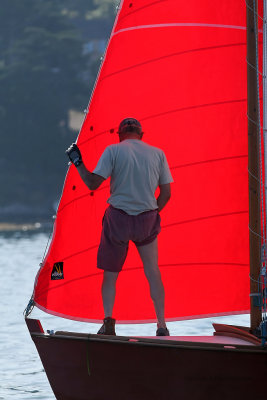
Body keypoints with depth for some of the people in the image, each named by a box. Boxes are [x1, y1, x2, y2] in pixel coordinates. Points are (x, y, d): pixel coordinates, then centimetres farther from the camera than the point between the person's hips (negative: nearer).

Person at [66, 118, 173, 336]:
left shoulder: (113, 151, -4)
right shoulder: (158, 154, 5)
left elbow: (93, 183, -9)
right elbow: (166, 194, 5)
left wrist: (77, 162, 5)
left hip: (117, 218, -2)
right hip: (147, 220, 2)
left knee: (110, 273, 10)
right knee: (153, 272, 10)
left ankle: (108, 321, -3)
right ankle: (162, 325, 5)